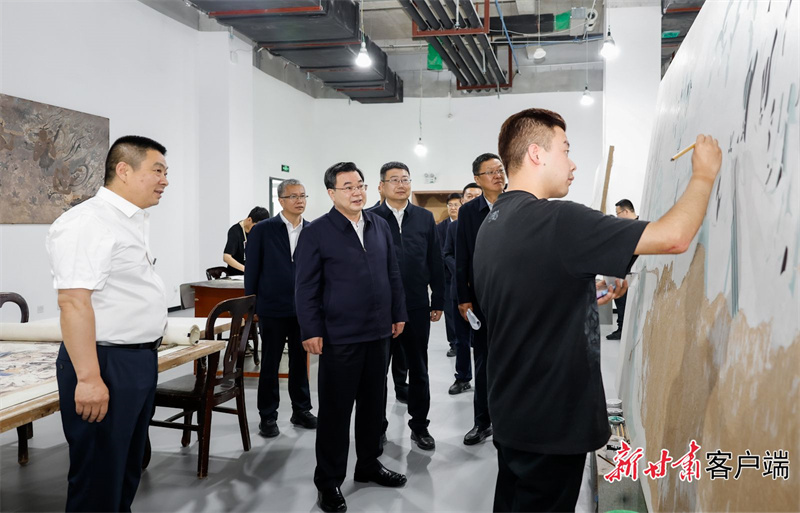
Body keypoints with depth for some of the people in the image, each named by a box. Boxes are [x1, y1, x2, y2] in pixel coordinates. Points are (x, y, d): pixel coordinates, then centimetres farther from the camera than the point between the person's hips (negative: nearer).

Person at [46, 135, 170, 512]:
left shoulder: (133, 223, 14)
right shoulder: (88, 223, -17)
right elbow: (74, 301, -24)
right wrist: (88, 378, -27)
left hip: (141, 360, 10)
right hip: (107, 364, -10)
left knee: (128, 469, 20)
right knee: (99, 481, 2)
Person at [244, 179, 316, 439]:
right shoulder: (262, 230, -4)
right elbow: (252, 271, -2)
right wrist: (251, 306, -2)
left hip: (304, 308, 3)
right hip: (273, 309, -2)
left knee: (300, 361, 13)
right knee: (270, 364, 7)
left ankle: (301, 411, 27)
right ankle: (267, 417, 18)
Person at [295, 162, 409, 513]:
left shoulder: (380, 226, 8)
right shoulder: (316, 233, -7)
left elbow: (393, 274, 13)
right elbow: (306, 287, -8)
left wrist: (398, 313, 11)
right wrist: (311, 331, -12)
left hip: (379, 333, 5)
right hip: (339, 337, -5)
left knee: (373, 404, 16)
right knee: (336, 410, 5)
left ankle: (368, 464, 34)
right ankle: (329, 481, 19)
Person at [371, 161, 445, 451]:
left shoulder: (425, 218, 6)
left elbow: (436, 262, 7)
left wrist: (438, 301, 4)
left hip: (417, 307, 2)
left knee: (418, 369, 11)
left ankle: (419, 425, 25)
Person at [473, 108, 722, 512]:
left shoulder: (490, 225, 6)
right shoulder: (556, 220, -23)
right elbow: (673, 237, -22)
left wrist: (591, 299, 16)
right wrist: (704, 173, -6)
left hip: (512, 416, 9)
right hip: (552, 424, -9)